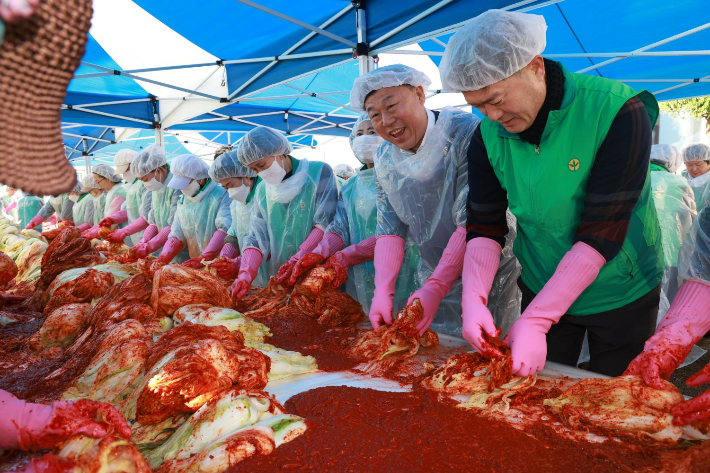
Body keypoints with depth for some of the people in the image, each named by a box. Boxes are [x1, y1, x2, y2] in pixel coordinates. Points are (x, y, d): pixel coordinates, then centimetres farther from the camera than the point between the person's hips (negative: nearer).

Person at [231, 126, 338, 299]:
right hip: (280, 278, 4)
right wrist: (245, 273, -13)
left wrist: (298, 259, -20)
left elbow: (326, 222, -12)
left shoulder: (319, 172, -5)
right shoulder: (262, 191, 10)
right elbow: (256, 237, 4)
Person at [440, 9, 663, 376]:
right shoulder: (488, 137, -10)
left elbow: (602, 234, -28)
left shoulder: (618, 112, -24)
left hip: (621, 294, -3)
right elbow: (484, 228, -9)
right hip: (542, 292, 4)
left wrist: (535, 321, -30)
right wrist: (473, 299, -26)